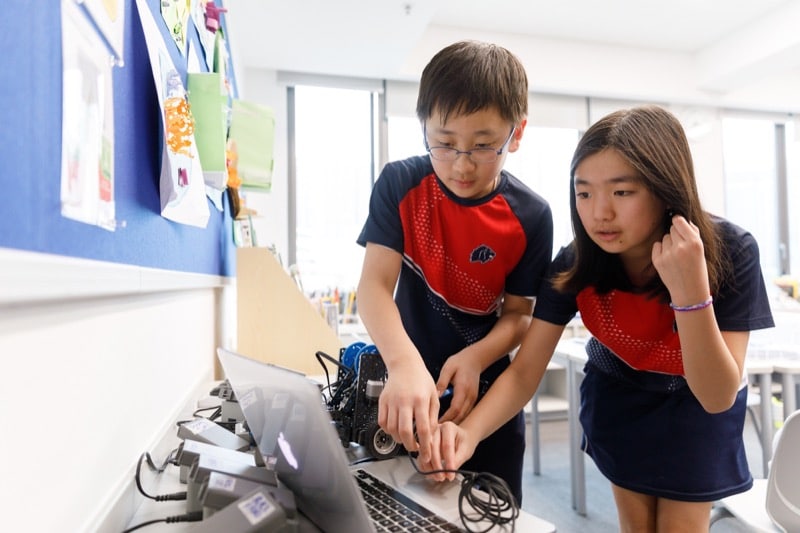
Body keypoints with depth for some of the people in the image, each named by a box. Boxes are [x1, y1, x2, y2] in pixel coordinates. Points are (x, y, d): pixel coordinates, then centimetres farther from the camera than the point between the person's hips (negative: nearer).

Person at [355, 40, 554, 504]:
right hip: (407, 382, 0)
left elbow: (519, 313, -6)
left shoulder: (530, 217, -14)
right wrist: (405, 364, -39)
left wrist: (475, 358, -27)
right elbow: (375, 285, -21)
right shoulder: (400, 185, -15)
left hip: (485, 391, 0)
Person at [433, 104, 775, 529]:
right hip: (617, 395, 1)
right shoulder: (575, 264, -27)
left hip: (696, 405, -1)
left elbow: (718, 397, -31)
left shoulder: (728, 251, -31)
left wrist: (690, 292, -46)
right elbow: (523, 372, -27)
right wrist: (469, 432, -45)